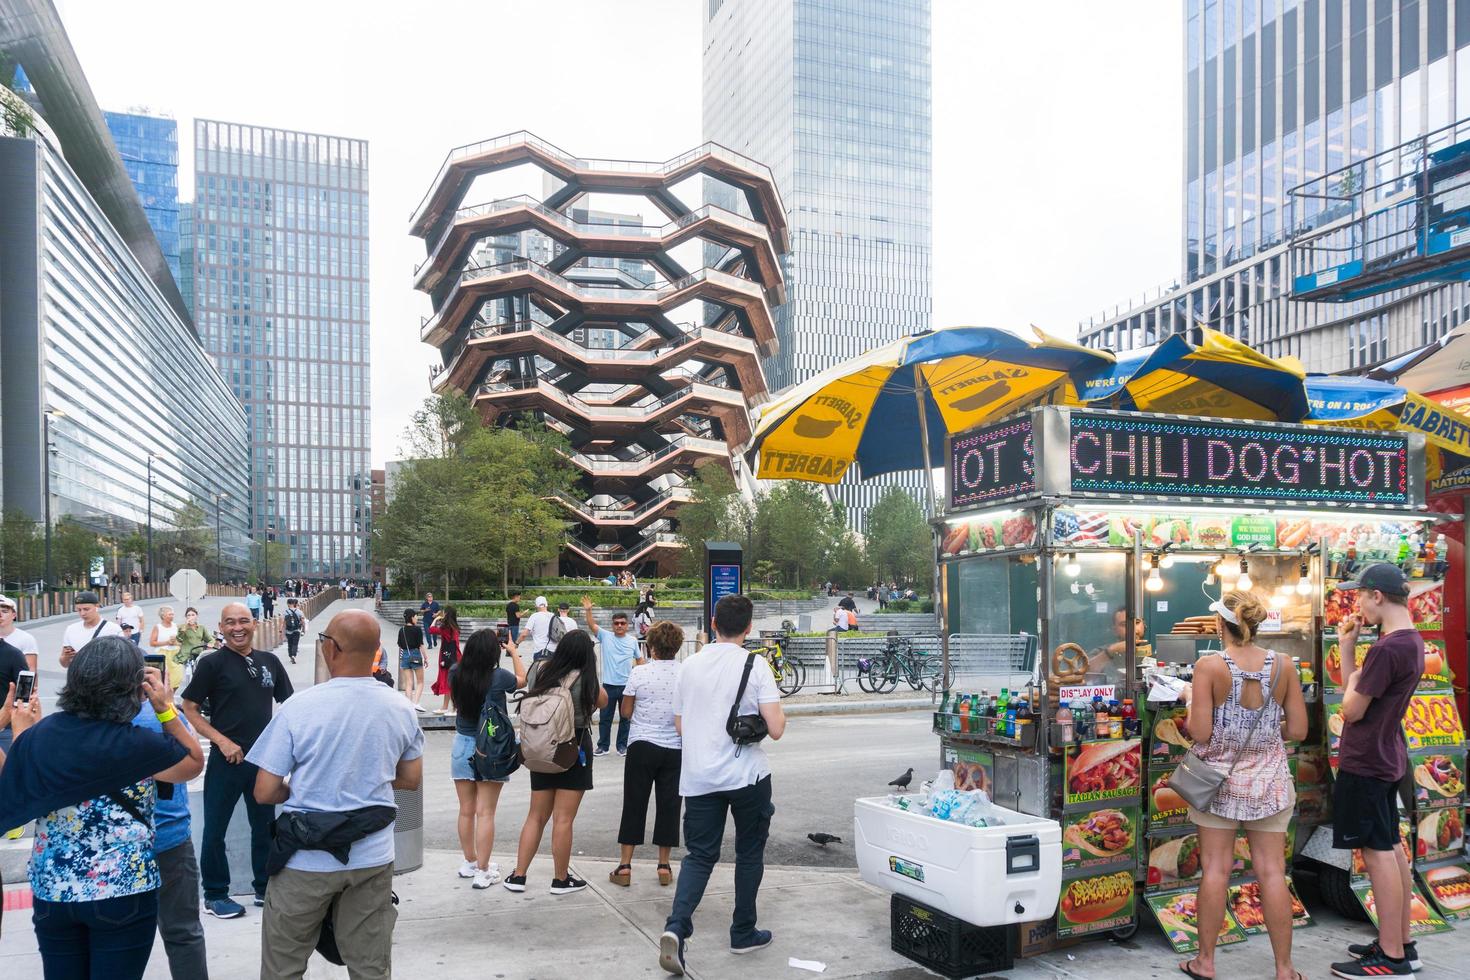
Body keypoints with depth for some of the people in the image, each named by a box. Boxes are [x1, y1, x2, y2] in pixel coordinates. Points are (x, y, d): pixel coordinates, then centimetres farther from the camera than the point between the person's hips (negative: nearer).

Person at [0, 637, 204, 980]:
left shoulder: (39, 733, -6)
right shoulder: (136, 745, -19)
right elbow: (195, 762, -1)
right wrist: (166, 708, -5)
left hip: (52, 890, 5)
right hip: (123, 892, -5)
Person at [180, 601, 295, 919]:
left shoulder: (270, 661, 5)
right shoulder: (212, 662, -6)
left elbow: (287, 704, 13)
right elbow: (190, 709, -6)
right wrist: (222, 741, -15)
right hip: (227, 758, -4)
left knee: (265, 826, 14)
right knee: (215, 829, 5)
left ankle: (265, 888, 28)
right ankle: (215, 894, 20)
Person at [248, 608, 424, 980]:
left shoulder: (299, 708, -16)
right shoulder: (401, 709, -4)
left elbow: (264, 793, -11)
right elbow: (411, 780, 8)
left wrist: (299, 790, 8)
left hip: (307, 860, -3)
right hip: (373, 859, 3)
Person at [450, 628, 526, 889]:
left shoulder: (456, 674, -8)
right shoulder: (499, 677, -16)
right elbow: (522, 679, 6)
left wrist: (478, 646, 19)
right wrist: (514, 651, 18)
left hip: (462, 746, 4)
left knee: (466, 810, 14)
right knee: (485, 813, 2)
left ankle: (470, 863, 30)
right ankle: (482, 872, 6)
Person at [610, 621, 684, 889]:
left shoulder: (639, 673, -10)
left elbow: (626, 711, -2)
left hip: (642, 745, -1)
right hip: (675, 748, 1)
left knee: (634, 805, 7)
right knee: (668, 805, 11)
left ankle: (625, 866, 11)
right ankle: (664, 865, 18)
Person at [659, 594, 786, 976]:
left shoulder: (690, 666, 4)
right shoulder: (755, 667, -9)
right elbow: (775, 729, -14)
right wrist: (779, 712, 7)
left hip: (698, 776, 3)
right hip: (746, 775, -3)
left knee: (699, 855, 9)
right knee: (749, 852, 15)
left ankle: (676, 926, -12)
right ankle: (743, 933, 24)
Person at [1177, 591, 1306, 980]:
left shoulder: (1209, 667, -14)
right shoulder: (1283, 665, -5)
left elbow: (1200, 733, -15)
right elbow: (1297, 731, -2)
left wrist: (1190, 701, 3)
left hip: (1220, 777, -2)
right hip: (1269, 781, 2)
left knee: (1216, 870, 6)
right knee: (1272, 872, 8)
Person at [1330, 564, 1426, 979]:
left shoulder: (1387, 649, -25)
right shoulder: (1411, 641, 8)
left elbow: (1351, 710, -19)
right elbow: (1358, 692, 12)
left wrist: (1352, 681, -1)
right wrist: (1347, 645, 6)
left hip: (1365, 764, -10)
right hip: (1387, 759, 10)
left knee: (1378, 852, -3)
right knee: (1391, 848, 16)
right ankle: (1401, 944, 26)